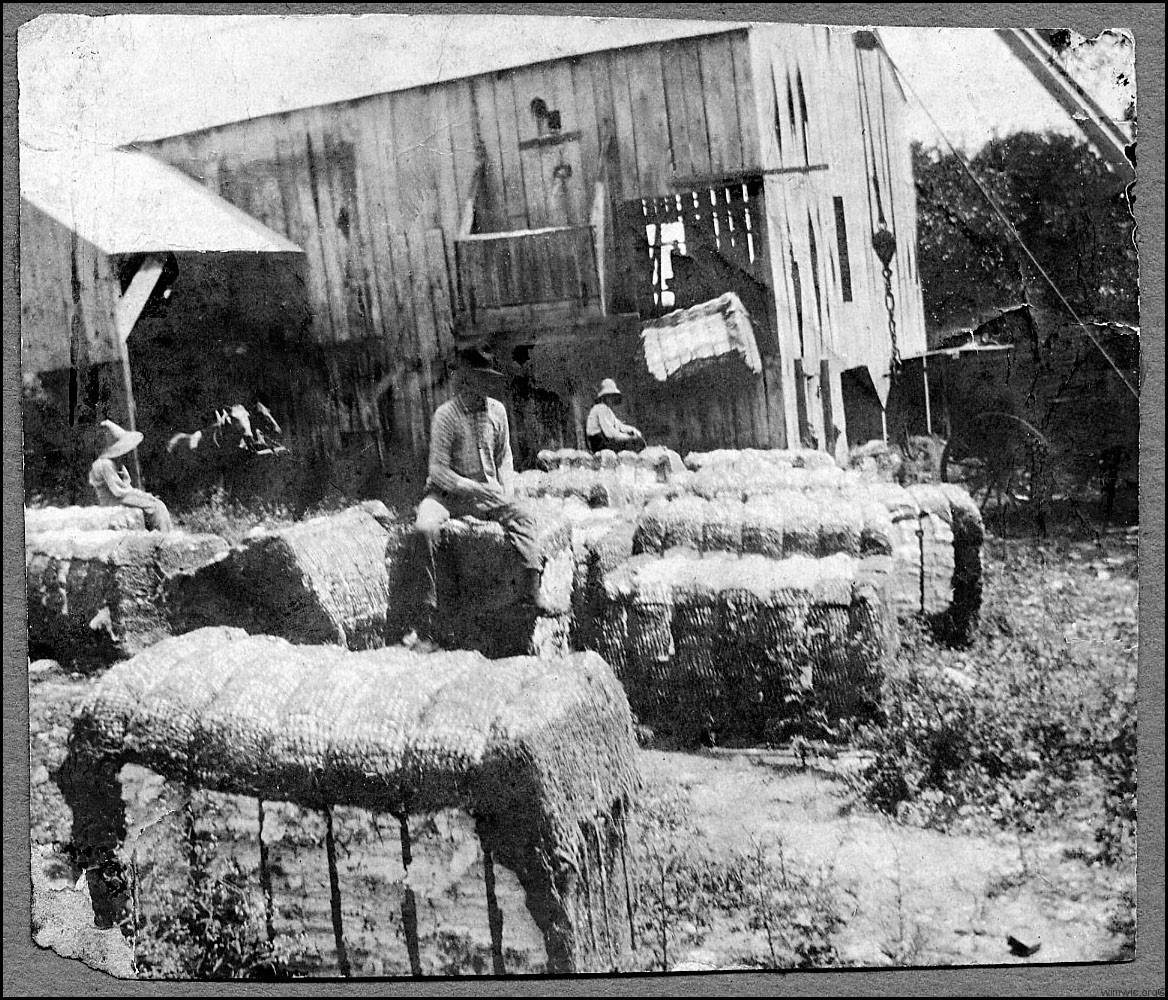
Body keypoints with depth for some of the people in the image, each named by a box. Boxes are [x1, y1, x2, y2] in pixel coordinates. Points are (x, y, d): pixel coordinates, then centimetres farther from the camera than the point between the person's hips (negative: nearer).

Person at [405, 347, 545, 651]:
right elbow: (439, 469, -13)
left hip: (487, 493, 5)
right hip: (448, 492, -5)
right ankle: (427, 620, -29)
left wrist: (505, 490, -2)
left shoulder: (496, 411, 4)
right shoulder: (446, 415, -11)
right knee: (424, 529, -31)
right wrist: (474, 488, -21)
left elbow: (504, 458, 14)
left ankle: (533, 592, -24)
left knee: (522, 517, -18)